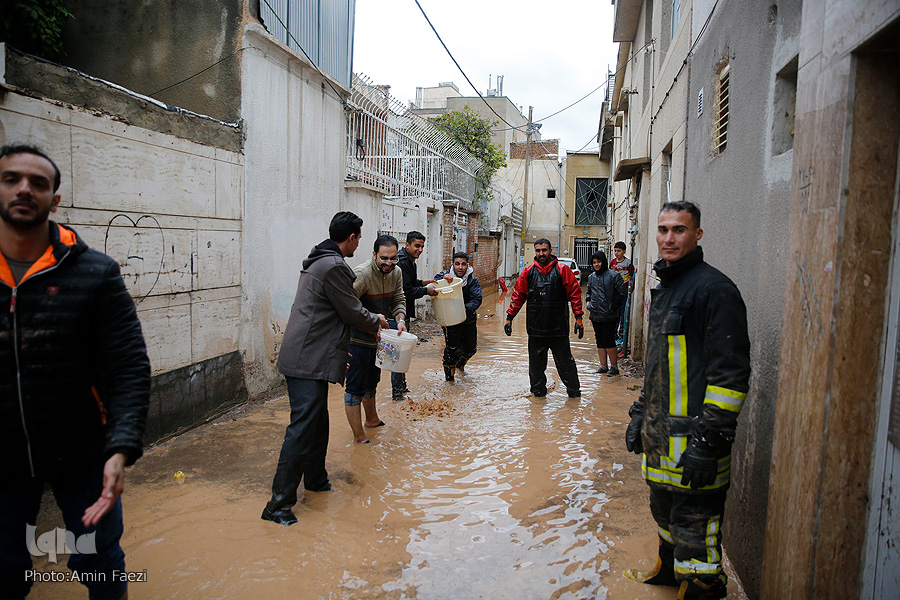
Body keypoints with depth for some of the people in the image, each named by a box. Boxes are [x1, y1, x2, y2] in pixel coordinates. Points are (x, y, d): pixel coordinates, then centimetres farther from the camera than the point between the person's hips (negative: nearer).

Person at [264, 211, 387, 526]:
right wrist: (377, 320, 10)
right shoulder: (335, 267, -16)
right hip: (309, 361, -11)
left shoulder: (318, 262, 18)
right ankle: (279, 503, -2)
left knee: (318, 422, 20)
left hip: (306, 356, 11)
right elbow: (353, 313, -11)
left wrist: (339, 350, 29)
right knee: (302, 429, -8)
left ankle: (315, 480, 35)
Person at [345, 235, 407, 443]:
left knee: (371, 383, 26)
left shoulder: (396, 273, 0)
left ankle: (372, 419, 47)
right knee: (355, 388, 0)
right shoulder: (361, 274, -26)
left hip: (377, 338, 8)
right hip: (357, 340, -8)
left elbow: (399, 300, 8)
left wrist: (400, 319, -11)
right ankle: (359, 437, 10)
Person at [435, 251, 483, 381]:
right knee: (451, 347, -14)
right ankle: (449, 377, 7)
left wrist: (465, 309, -35)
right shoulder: (446, 274, -7)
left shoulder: (473, 280, -6)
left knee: (471, 348, 18)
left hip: (468, 320, 3)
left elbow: (476, 300, -16)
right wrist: (443, 278, -39)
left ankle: (460, 363, 52)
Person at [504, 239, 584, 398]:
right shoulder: (528, 272, 6)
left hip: (558, 327, -2)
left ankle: (574, 391, 24)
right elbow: (518, 295, 10)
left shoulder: (562, 270, -1)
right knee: (536, 363, 10)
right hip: (535, 327, 2)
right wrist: (509, 317, 5)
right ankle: (538, 391, 26)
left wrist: (578, 318, -6)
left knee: (565, 361, 8)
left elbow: (574, 294, -1)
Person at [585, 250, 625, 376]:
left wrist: (613, 307, -8)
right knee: (600, 342, 11)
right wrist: (588, 302, 10)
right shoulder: (591, 277, 13)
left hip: (609, 317, -6)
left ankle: (614, 366, 7)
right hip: (595, 316, 7)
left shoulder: (613, 276, -7)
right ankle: (603, 366, 19)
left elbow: (621, 293, -7)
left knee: (609, 342, -6)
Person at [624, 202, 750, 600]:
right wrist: (640, 414, 21)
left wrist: (708, 440, -21)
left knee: (694, 526, 0)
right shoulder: (664, 288, 14)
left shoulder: (714, 289, -14)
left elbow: (731, 374, -19)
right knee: (665, 508, 24)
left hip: (693, 437, -9)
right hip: (660, 433, 9)